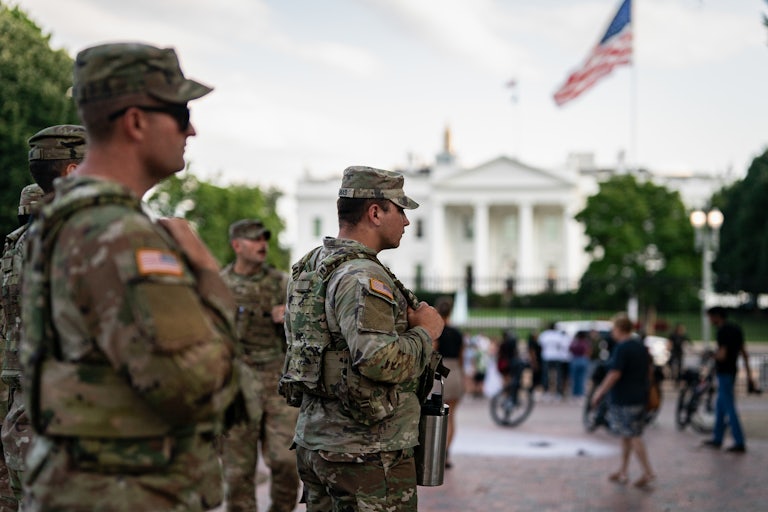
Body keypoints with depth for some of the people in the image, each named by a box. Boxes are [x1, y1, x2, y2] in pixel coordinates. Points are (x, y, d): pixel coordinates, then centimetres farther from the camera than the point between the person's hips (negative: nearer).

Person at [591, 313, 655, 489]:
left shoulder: (622, 349, -16)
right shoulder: (641, 347, 11)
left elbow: (614, 374, -21)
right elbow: (648, 370, 19)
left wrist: (600, 392, -13)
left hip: (623, 400, -9)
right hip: (640, 397, 9)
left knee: (633, 436, -6)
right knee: (627, 435, 16)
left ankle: (648, 473, -8)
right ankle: (623, 472, 22)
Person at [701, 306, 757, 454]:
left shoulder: (723, 331, -17)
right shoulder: (736, 328, 12)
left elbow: (722, 355, -23)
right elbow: (744, 353, 14)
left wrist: (714, 354, -1)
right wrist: (749, 375, 16)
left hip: (724, 372, -10)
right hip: (732, 371, 10)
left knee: (729, 408, -7)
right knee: (720, 405, 17)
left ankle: (740, 443, -7)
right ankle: (717, 439, 24)